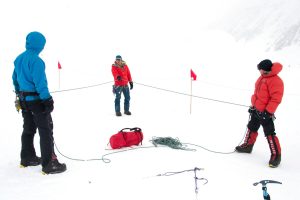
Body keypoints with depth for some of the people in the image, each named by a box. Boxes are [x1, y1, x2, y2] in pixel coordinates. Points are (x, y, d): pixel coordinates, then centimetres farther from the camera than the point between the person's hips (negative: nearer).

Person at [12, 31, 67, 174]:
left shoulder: (19, 59, 10)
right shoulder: (36, 60, -19)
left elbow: (15, 78, 18)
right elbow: (40, 82, -23)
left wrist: (19, 94, 27)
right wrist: (47, 99, -20)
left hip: (24, 100, 9)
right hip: (36, 99, -9)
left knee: (28, 129, 19)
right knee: (46, 131, -5)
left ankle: (27, 158, 30)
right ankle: (49, 164, -3)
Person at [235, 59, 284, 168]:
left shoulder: (275, 80, -20)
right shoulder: (262, 77, 9)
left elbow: (276, 98, -23)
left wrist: (268, 112, -24)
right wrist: (253, 105, 19)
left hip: (265, 112, -9)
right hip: (256, 110, 9)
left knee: (269, 134, -5)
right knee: (251, 128, 21)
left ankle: (276, 155, 6)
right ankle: (247, 145, 39)